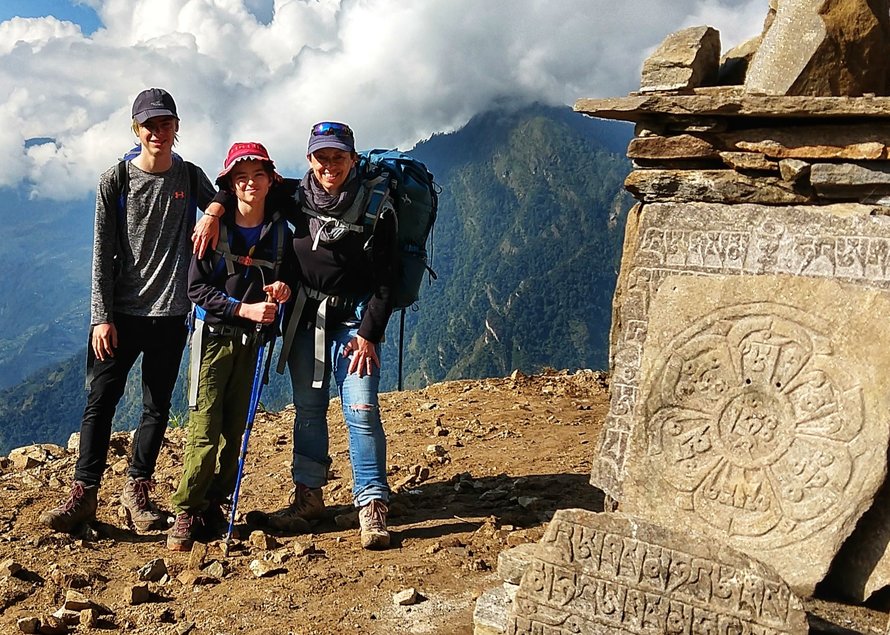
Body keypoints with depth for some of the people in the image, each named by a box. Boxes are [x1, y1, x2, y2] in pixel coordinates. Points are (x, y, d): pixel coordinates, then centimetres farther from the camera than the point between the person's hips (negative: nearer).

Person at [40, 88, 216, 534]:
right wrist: (102, 318, -8)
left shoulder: (192, 179, 5)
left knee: (157, 406, 6)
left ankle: (137, 490, 19)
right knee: (101, 401, 0)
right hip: (120, 312, -1)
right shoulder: (115, 181, 0)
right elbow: (103, 255, -2)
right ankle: (84, 492, 9)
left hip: (170, 313, 2)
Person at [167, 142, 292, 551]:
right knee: (204, 429, -8)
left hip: (253, 340, 3)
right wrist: (244, 309, -18)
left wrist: (282, 289, -9)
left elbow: (288, 280, 15)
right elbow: (196, 288, -8)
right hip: (214, 334, -3)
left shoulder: (280, 232, 5)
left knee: (235, 430, 7)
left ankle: (216, 507, 20)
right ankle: (186, 513, 4)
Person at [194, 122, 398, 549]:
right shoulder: (297, 197, 0)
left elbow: (386, 280, -10)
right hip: (305, 318, 4)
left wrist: (369, 334, -14)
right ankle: (308, 497, 23)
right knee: (307, 410, 11)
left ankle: (372, 507, -5)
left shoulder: (376, 210, -11)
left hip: (352, 321, -4)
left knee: (361, 410, -12)